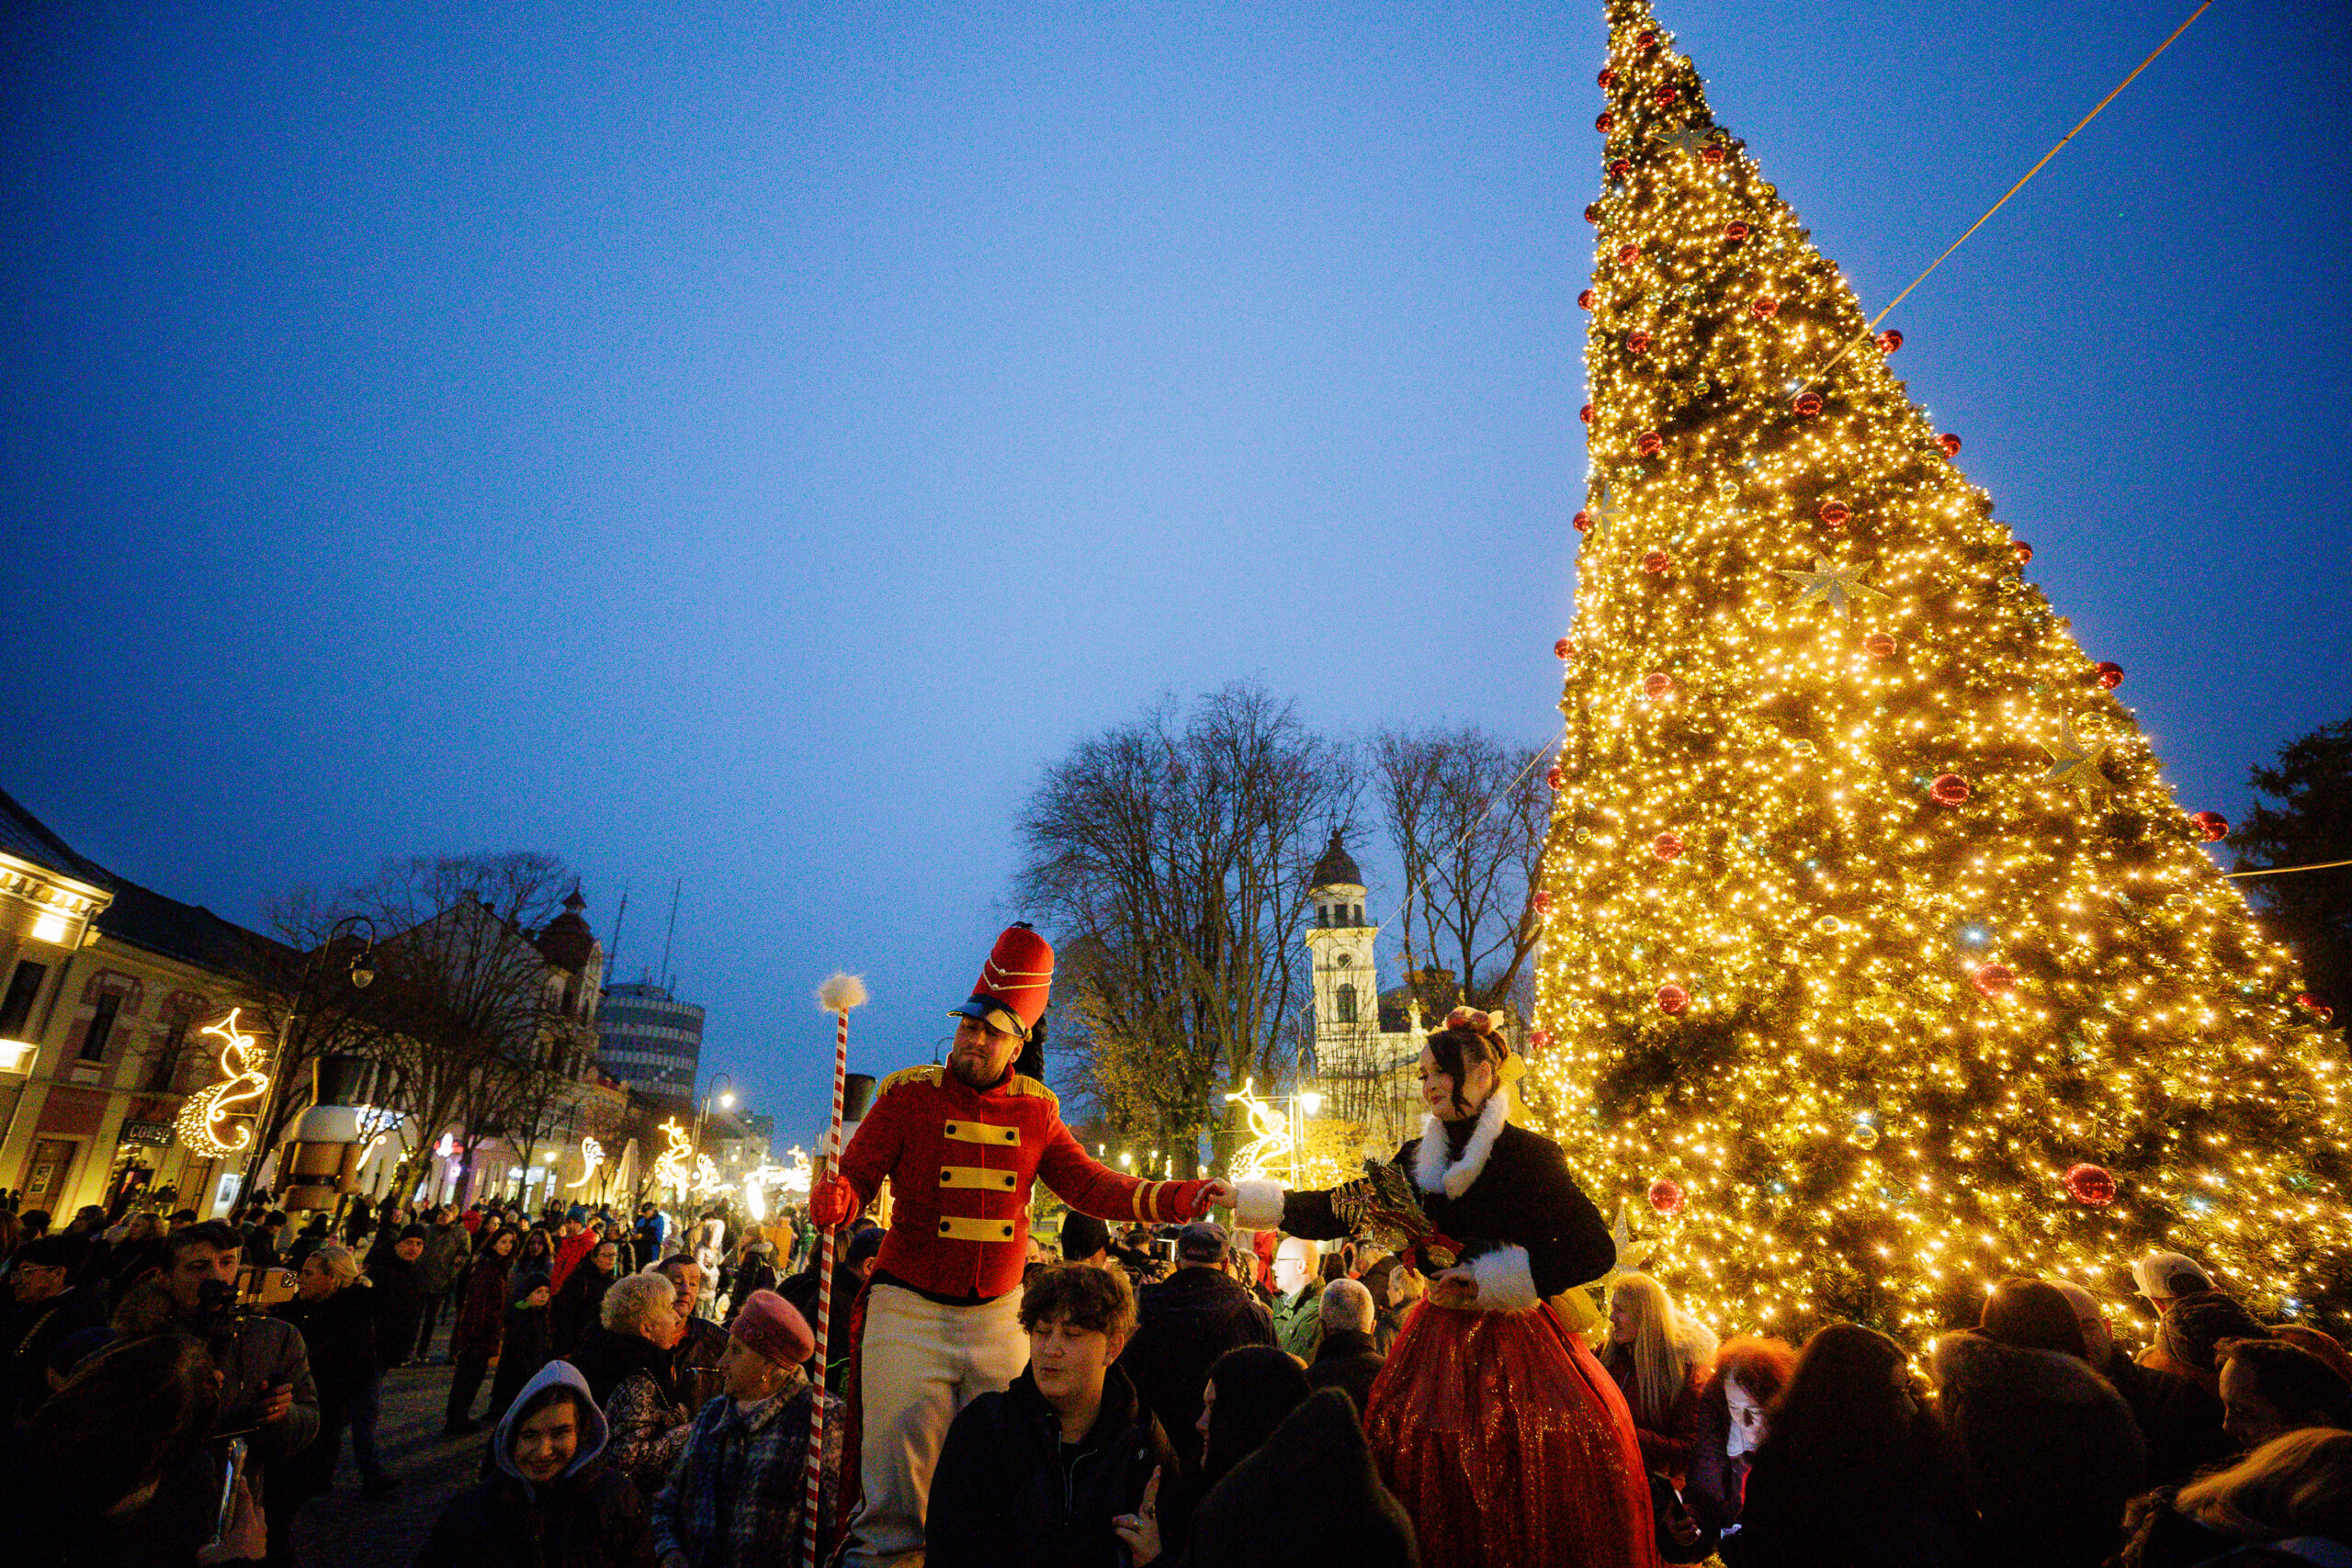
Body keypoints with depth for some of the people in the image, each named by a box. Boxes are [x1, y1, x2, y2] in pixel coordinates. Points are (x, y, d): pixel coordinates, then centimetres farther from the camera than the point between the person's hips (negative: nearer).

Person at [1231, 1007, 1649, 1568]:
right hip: (1440, 1339, 4)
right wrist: (1258, 1201, -4)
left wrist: (1492, 1281, -15)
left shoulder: (1526, 1155, -10)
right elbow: (1342, 1210, 6)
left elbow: (1595, 1249, -13)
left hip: (1514, 1342, -4)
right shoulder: (1418, 1158, 6)